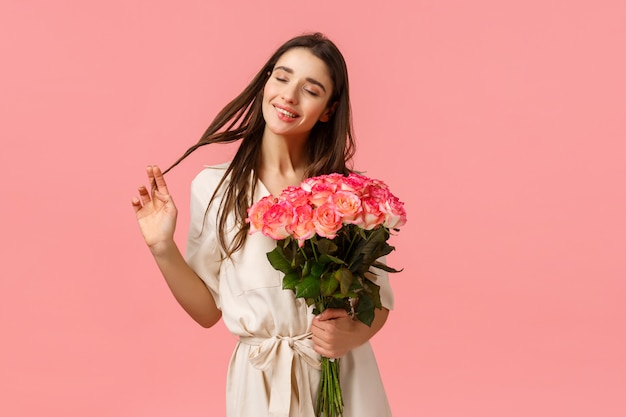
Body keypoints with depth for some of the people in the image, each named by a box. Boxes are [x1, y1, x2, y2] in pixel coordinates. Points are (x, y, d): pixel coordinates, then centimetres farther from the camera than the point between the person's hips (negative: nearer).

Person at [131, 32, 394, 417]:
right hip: (261, 383, 1)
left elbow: (379, 299, 2)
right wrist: (163, 249, -12)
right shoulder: (214, 187, -5)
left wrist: (351, 336, -17)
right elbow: (208, 310, -1)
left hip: (344, 379, 0)